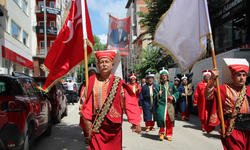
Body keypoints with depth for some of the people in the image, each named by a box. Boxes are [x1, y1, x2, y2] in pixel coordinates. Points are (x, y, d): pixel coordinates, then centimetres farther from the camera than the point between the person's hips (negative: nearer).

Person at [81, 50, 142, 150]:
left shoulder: (118, 83, -4)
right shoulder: (92, 80, 0)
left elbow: (130, 102, -7)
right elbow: (87, 102, 0)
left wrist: (135, 122, -12)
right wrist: (87, 119, -9)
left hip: (113, 125, 0)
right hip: (96, 126, 0)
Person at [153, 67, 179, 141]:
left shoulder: (171, 84, 8)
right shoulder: (158, 86, 4)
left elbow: (177, 92, 14)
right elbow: (154, 97, 4)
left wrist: (173, 97, -4)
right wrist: (158, 95, -17)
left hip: (170, 105, 2)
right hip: (161, 104, -2)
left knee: (170, 120, 6)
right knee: (161, 118, -20)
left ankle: (168, 135, 24)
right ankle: (161, 132, 5)